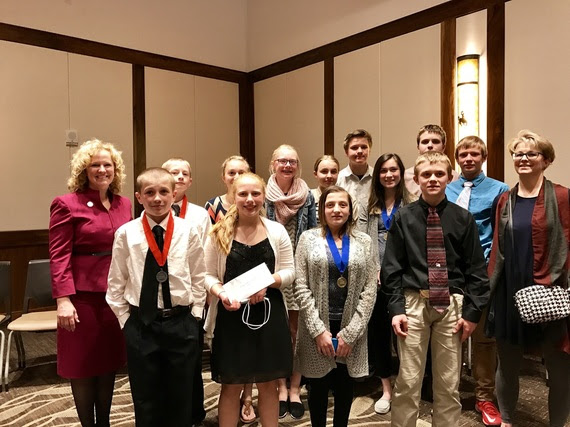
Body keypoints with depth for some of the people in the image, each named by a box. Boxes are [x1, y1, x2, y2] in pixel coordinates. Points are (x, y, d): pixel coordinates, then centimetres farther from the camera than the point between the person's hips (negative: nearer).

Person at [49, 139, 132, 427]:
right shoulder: (67, 204, -7)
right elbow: (59, 256, -10)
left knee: (110, 362, 15)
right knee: (83, 366, 9)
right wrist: (63, 299, -17)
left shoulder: (124, 204, 8)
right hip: (83, 295, -5)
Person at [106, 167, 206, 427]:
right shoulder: (126, 234, -5)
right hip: (141, 325, 0)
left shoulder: (188, 232, -4)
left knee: (181, 398, 15)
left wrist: (194, 315, 0)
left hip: (181, 323, 0)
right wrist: (126, 320, 1)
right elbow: (116, 283, 2)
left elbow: (199, 278, 3)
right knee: (145, 400, 14)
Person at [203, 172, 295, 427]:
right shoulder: (219, 233, -3)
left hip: (268, 314, 2)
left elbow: (289, 272, 2)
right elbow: (208, 275, -1)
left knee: (268, 384, 15)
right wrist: (220, 293, -21)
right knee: (231, 386, 12)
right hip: (230, 316, -1)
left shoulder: (277, 231, 0)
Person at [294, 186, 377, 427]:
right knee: (318, 387, 12)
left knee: (345, 386, 14)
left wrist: (350, 333, -8)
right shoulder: (308, 238, 1)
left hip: (351, 328, 1)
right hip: (317, 328, -1)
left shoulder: (364, 241, 5)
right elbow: (301, 288, -5)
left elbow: (369, 290, -1)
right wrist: (319, 330, -12)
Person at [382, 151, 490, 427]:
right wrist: (396, 307, -6)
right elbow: (391, 267, 1)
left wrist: (472, 311, -1)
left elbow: (476, 269, 5)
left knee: (449, 384, 11)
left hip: (452, 304, 1)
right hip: (414, 303, -1)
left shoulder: (463, 219, 4)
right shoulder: (403, 217, 1)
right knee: (407, 382, 3)